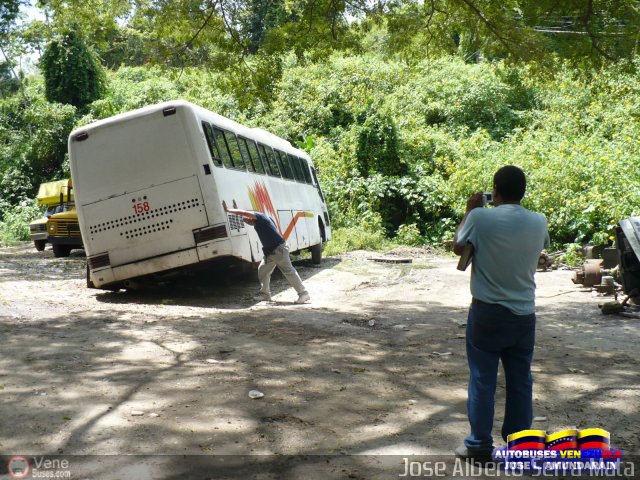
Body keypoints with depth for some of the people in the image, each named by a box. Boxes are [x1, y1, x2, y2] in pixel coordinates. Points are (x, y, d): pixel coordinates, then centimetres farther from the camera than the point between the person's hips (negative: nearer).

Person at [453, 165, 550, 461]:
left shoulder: (481, 218, -14)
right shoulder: (538, 222, -2)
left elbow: (458, 247, 2)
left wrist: (470, 210, 12)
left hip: (487, 313, -3)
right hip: (524, 314, 4)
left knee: (482, 380, 7)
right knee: (520, 381, 12)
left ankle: (480, 445, 15)